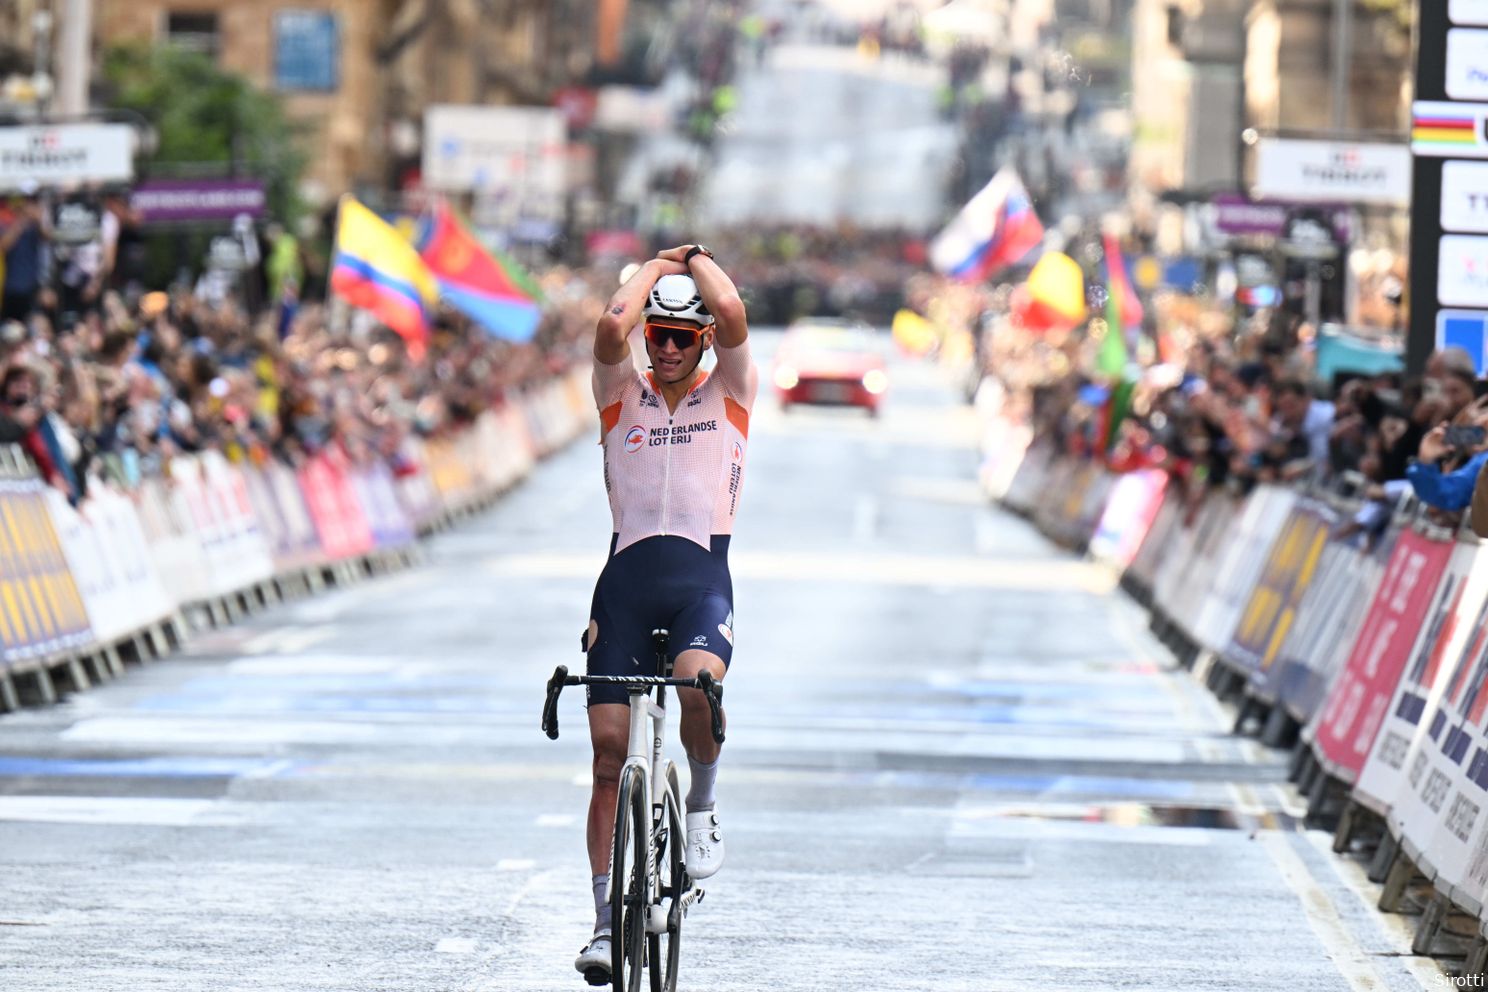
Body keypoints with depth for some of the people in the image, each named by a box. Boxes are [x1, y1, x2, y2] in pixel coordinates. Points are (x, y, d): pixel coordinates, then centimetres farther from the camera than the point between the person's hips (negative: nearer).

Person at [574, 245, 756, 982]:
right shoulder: (622, 396, 11)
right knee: (610, 748, -4)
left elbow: (731, 314, -8)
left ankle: (702, 806, -3)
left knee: (697, 685, -33)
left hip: (702, 576, -2)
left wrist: (697, 258, 9)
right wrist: (656, 266, 6)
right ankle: (606, 920, 1)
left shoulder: (731, 394, 9)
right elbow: (611, 327, -9)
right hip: (626, 578, 2)